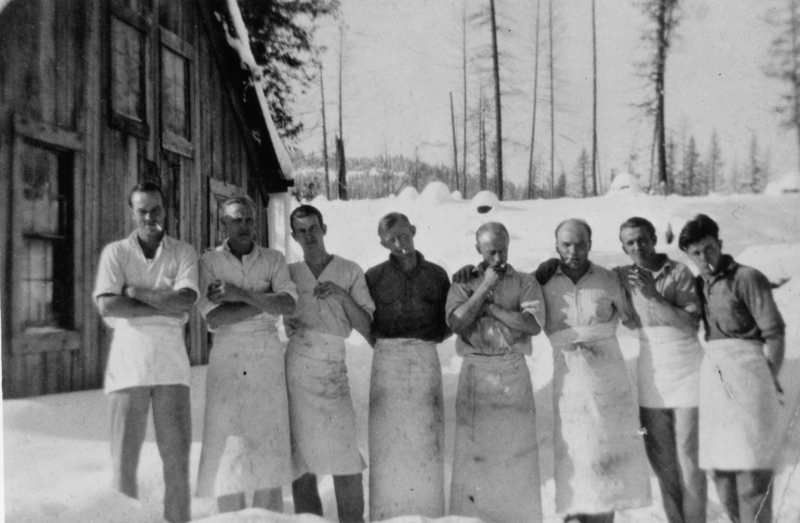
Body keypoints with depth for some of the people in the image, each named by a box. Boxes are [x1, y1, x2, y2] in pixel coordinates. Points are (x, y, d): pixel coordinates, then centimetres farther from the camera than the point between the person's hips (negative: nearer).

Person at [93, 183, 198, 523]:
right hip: (129, 360, 0)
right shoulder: (115, 252, 5)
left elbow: (185, 302, -10)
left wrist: (135, 291, -9)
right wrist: (166, 307, -9)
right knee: (124, 457, 3)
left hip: (171, 363, 1)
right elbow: (107, 306, -10)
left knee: (177, 455, 4)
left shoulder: (183, 253, 6)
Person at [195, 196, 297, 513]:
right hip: (227, 359, -1)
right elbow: (214, 318, -10)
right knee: (228, 449, -1)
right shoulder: (209, 262, 2)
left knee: (269, 446, 1)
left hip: (268, 358, 1)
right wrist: (267, 303, -10)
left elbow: (288, 306, -10)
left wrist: (240, 293, -18)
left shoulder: (274, 260, 5)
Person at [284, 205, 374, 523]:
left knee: (346, 461, -7)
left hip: (332, 373, -1)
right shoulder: (288, 273, 10)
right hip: (294, 373, 2)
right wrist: (284, 323, -4)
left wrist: (341, 295, -13)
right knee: (301, 459, 5)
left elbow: (365, 328, 1)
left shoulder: (350, 272, 6)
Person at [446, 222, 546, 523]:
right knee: (474, 451, 3)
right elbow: (457, 322, -11)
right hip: (475, 374, 0)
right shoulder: (463, 285, 8)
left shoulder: (525, 283, 6)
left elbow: (533, 324, -10)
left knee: (517, 451, 3)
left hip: (513, 373, 0)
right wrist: (484, 287, -8)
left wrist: (489, 306, -10)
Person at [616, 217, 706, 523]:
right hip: (650, 379, 3)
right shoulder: (622, 276, 2)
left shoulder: (679, 272, -6)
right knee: (661, 462, 8)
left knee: (689, 457, -1)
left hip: (686, 374, -3)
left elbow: (692, 324, -13)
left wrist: (654, 296, -22)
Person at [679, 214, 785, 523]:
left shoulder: (747, 278, -5)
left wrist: (770, 381, -8)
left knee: (751, 463, -7)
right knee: (719, 465, 8)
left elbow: (774, 333, -7)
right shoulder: (700, 284, 15)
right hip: (713, 372, 7)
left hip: (746, 367, -6)